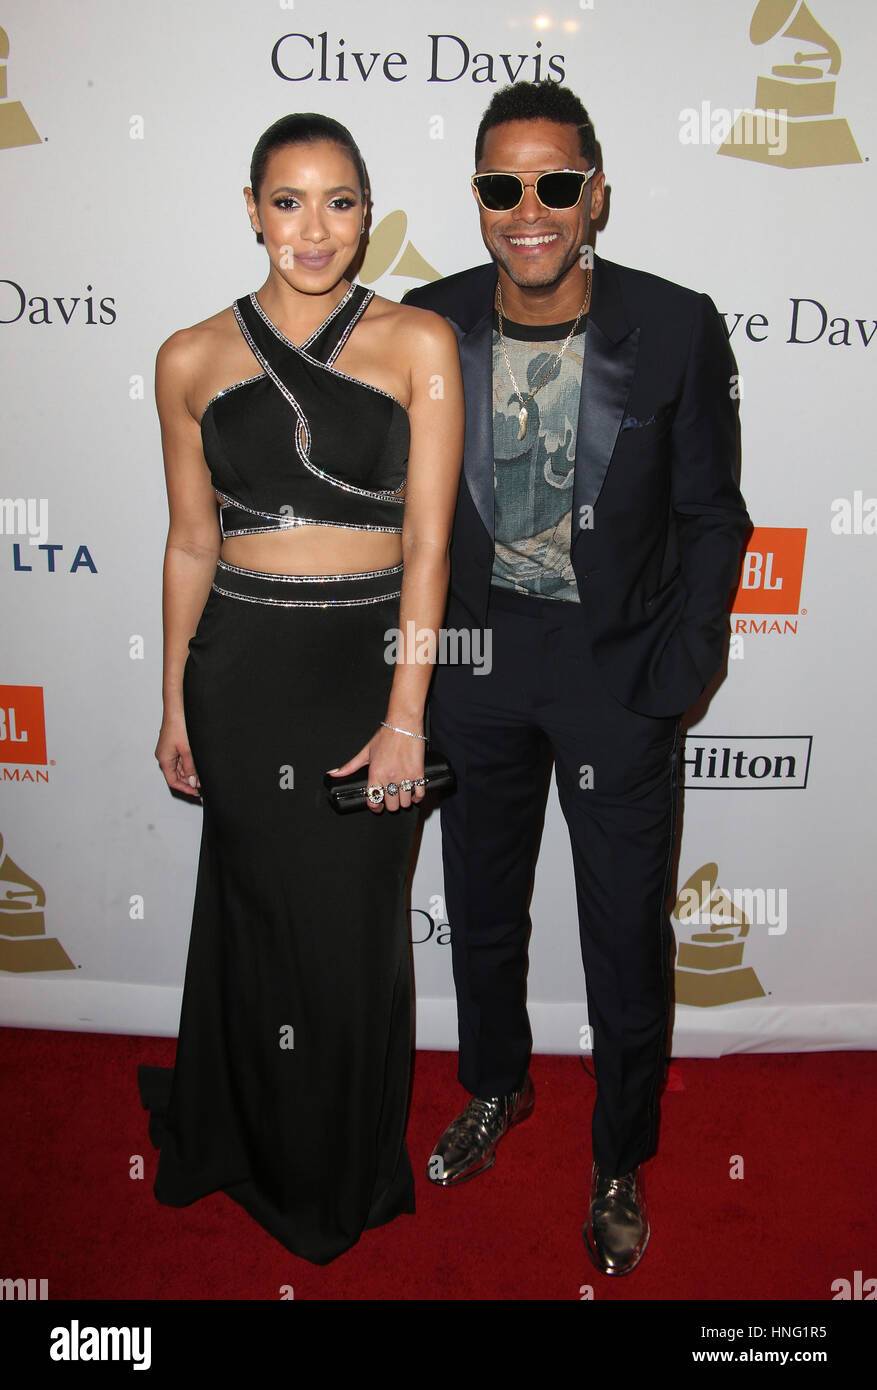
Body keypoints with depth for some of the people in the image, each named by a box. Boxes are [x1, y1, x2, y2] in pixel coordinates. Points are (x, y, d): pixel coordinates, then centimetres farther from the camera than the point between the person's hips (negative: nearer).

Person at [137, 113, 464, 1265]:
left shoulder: (417, 343, -3)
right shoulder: (193, 359, 3)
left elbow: (428, 538, -8)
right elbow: (191, 543, 8)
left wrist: (405, 716, -13)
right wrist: (174, 705, 9)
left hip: (372, 660, -1)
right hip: (242, 667, 1)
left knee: (355, 920, 11)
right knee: (258, 908, 13)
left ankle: (352, 1171, 39)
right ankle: (260, 1150, 41)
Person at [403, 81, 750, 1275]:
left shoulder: (678, 329, -10)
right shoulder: (429, 325, -4)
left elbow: (711, 519, -5)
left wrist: (673, 683, -10)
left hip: (618, 670, -2)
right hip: (476, 658, 3)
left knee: (627, 932, 10)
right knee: (481, 905, 20)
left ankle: (621, 1162, 37)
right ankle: (497, 1087, 49)